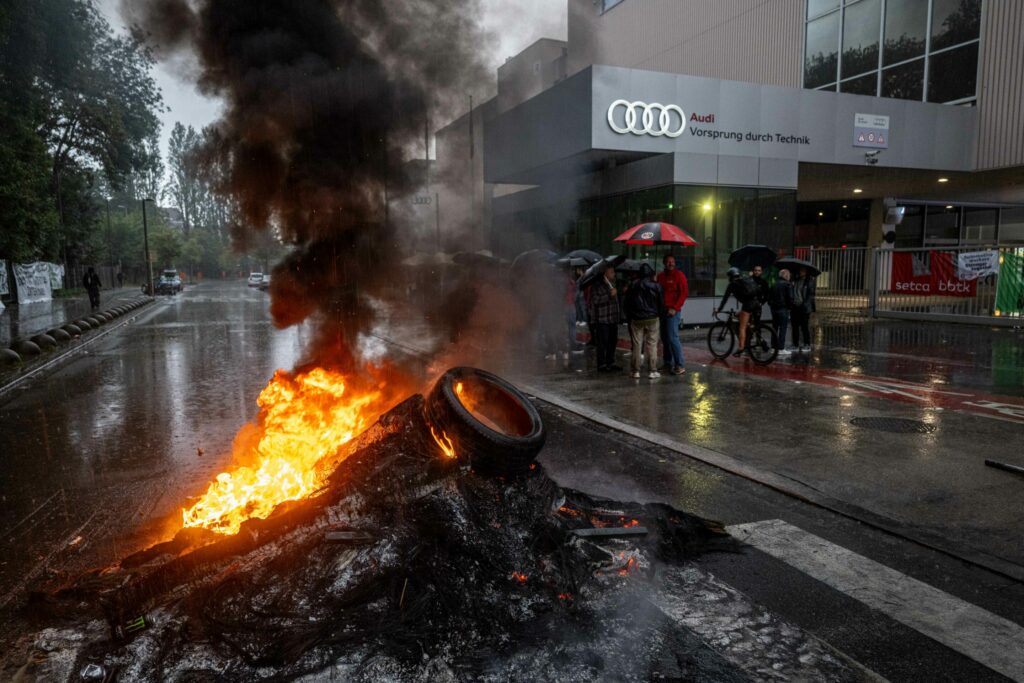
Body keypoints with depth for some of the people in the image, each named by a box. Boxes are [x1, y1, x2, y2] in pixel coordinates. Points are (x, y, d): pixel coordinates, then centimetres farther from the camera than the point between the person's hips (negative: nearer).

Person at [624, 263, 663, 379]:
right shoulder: (656, 286, -3)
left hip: (636, 320, 1)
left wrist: (629, 318, 14)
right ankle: (652, 371, 3)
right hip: (652, 319, -1)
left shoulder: (632, 286, 3)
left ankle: (636, 371, 6)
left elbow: (627, 304, 7)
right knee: (652, 345, 3)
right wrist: (660, 316, 16)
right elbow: (661, 304, 2)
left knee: (637, 345, 5)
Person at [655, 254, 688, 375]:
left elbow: (684, 293, -9)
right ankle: (668, 363, 18)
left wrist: (674, 308, -15)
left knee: (672, 337, -13)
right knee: (664, 338, 9)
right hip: (662, 310, 6)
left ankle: (680, 365, -9)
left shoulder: (678, 275, -4)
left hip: (673, 311, -6)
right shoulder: (660, 276, 12)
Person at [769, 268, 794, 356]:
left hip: (774, 308, 6)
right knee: (783, 329, -4)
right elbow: (790, 298, -12)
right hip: (783, 309, -6)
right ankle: (781, 349, -6)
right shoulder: (788, 284, -7)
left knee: (775, 328, 12)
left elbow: (769, 297, 14)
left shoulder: (774, 284, 11)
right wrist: (791, 307, 0)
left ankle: (774, 347, 14)